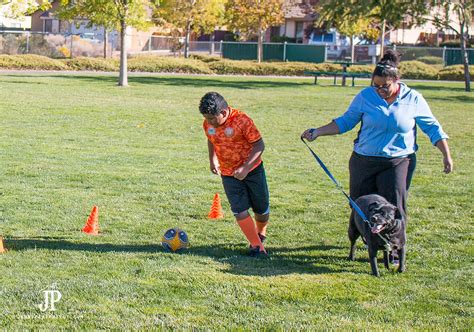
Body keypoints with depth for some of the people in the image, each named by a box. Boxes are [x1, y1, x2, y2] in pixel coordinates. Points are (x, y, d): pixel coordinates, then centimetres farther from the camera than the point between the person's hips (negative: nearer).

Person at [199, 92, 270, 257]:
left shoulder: (242, 121, -25)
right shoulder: (208, 124, -9)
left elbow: (259, 145, -20)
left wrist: (245, 168, -26)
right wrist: (212, 160, 1)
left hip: (252, 169, -3)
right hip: (228, 174, 3)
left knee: (261, 209, 11)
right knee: (240, 211, -10)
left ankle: (261, 234, 40)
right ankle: (257, 246, -4)